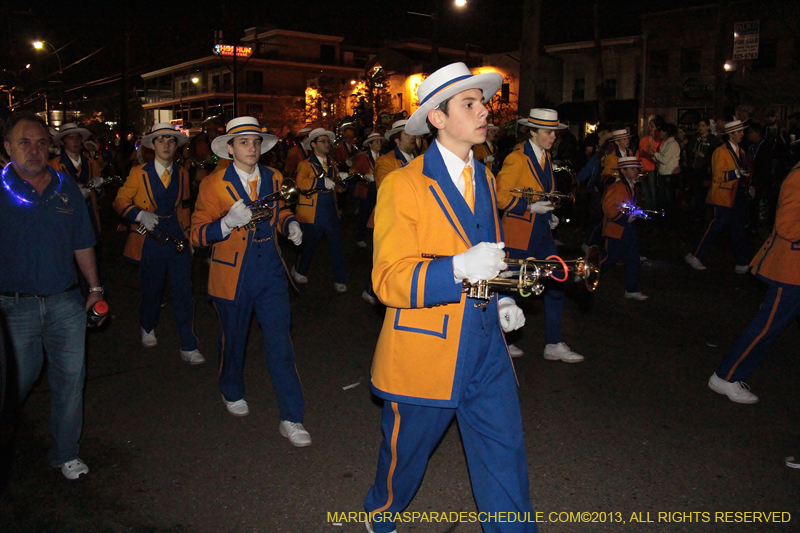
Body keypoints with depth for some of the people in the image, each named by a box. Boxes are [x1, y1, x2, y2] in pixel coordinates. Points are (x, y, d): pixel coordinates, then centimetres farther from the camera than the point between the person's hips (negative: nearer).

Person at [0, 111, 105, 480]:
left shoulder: (66, 187, 8)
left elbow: (82, 243, 13)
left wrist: (95, 287, 11)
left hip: (66, 301, 3)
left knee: (70, 379, 8)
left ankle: (65, 453, 25)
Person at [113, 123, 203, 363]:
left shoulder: (182, 174, 9)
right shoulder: (139, 173, -2)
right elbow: (120, 201, -1)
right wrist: (140, 215, -19)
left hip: (177, 239, 2)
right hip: (151, 240, -2)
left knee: (183, 293, -4)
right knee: (152, 290, 11)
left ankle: (188, 347, 4)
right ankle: (147, 329, 42)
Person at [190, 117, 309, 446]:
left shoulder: (273, 179, 6)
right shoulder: (213, 185, -6)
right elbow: (197, 234, -10)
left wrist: (290, 224, 0)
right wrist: (228, 221, -29)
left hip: (270, 273, 2)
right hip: (233, 276, -2)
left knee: (280, 344, -3)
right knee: (233, 341, 16)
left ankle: (291, 419, 5)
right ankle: (232, 393, 46)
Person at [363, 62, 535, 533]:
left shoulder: (483, 178, 10)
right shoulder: (403, 185, -13)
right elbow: (388, 280, -18)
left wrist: (500, 299, 8)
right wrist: (458, 268, -31)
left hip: (486, 345, 5)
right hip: (425, 350, -5)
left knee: (506, 464, 6)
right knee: (405, 456, 17)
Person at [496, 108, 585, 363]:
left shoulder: (546, 157, 12)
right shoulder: (517, 159, -14)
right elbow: (500, 196, -16)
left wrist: (548, 213, 9)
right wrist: (530, 207, -21)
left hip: (542, 232, 8)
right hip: (519, 235, -8)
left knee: (556, 286, 6)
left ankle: (554, 346, 16)